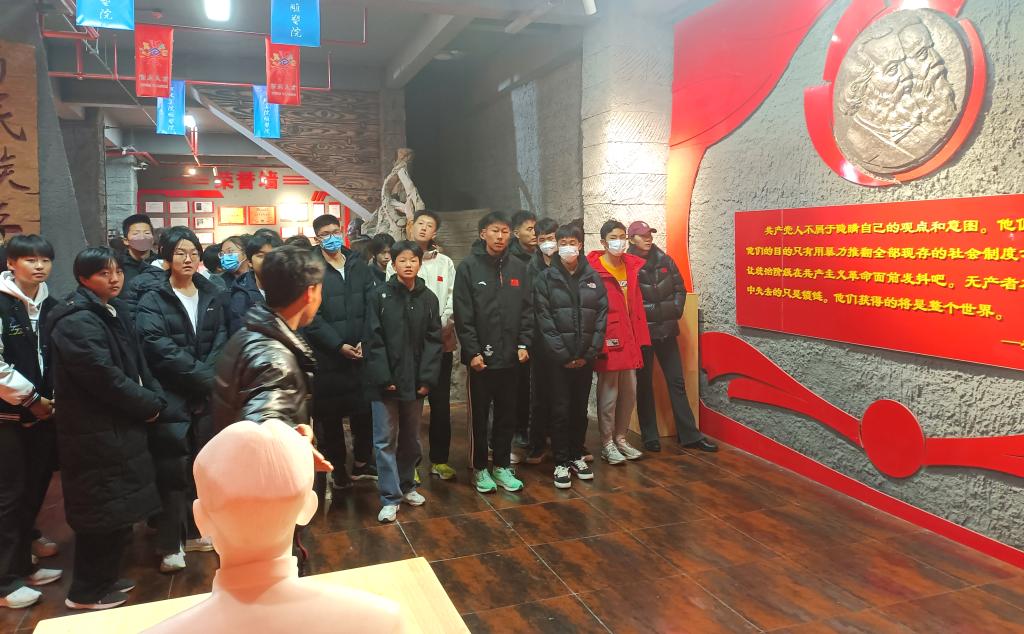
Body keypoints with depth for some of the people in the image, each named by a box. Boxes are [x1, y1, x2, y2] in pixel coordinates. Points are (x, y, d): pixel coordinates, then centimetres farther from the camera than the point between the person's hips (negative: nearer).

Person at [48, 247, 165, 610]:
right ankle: (86, 592, 18)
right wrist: (148, 405, -13)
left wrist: (155, 398, -3)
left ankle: (103, 578, 33)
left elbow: (137, 365, 13)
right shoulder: (77, 321, -17)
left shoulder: (113, 312, 13)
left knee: (116, 510, 17)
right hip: (96, 433, -9)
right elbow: (105, 377, -24)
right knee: (103, 512, 1)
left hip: (118, 426, 9)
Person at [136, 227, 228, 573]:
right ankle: (170, 545, 7)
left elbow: (219, 342, 4)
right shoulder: (152, 301, -2)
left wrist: (208, 378, -11)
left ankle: (194, 531, 25)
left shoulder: (211, 296, 12)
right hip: (172, 398, -4)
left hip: (206, 396, 4)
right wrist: (203, 376, -16)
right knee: (173, 470, -3)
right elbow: (162, 349, -14)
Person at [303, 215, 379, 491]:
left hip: (360, 354, 3)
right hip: (326, 357, -3)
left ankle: (361, 463, 25)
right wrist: (338, 345, -15)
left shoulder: (359, 266, 8)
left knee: (365, 411, 6)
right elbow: (311, 317, -10)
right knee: (329, 416, 6)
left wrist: (365, 341, -9)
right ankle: (337, 468, 23)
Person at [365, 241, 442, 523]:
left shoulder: (428, 298, 4)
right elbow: (374, 340, -7)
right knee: (385, 440, 0)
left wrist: (428, 378, -7)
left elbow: (433, 340, 2)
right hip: (384, 382, -3)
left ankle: (406, 485, 33)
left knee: (411, 438, 15)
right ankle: (390, 498, 8)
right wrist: (383, 377, -14)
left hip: (415, 381, 3)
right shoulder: (380, 295, -4)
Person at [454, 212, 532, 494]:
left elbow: (527, 309, 8)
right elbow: (463, 315, -9)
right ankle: (480, 468, 21)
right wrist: (472, 351, -13)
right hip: (481, 358, -3)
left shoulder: (518, 267, 6)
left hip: (511, 357, 4)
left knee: (507, 415, 12)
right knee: (480, 416, 8)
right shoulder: (469, 266, -5)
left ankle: (502, 465, 26)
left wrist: (523, 344, -1)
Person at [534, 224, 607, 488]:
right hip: (557, 358, -3)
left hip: (585, 357, 3)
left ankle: (576, 456, 26)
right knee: (560, 409, 0)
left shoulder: (592, 278, 7)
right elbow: (544, 320, -8)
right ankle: (561, 462, 11)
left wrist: (590, 353, -4)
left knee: (580, 408, 11)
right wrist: (563, 355, -11)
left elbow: (601, 316, 4)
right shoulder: (546, 278, -2)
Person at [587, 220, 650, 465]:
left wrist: (640, 337, 10)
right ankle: (607, 443, 16)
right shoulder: (593, 270, -11)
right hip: (608, 340, -6)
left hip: (629, 339, 7)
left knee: (630, 391, 12)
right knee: (608, 392, 2)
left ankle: (620, 438, 28)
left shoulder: (632, 266, 10)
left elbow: (636, 305, 13)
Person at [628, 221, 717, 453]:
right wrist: (662, 310, -9)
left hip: (666, 329, 4)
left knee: (677, 381, 7)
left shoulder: (664, 260, 6)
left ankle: (689, 435, 14)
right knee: (645, 384, 6)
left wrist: (675, 310, -2)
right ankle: (650, 436, 16)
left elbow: (680, 289, 12)